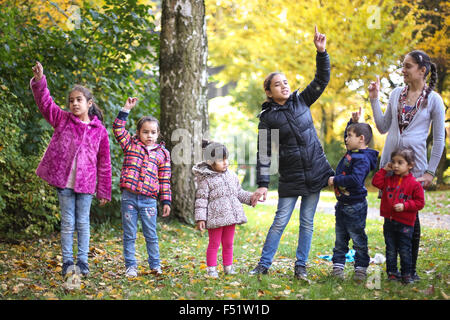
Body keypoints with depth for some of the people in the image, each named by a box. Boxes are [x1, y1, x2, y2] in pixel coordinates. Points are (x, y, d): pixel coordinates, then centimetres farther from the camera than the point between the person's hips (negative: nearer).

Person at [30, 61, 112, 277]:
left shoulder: (99, 130, 0)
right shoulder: (62, 119, 3)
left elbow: (104, 163, 3)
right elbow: (45, 102, -9)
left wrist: (104, 191, 4)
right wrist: (39, 81, -27)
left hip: (86, 185, 0)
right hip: (63, 181, 0)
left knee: (83, 223, 8)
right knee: (67, 223, 7)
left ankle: (82, 261, 17)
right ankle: (67, 262, 14)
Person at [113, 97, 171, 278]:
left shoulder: (162, 153, 7)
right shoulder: (130, 145, 7)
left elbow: (165, 180, 8)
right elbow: (118, 129, -2)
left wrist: (166, 201, 5)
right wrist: (126, 109, -7)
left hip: (149, 200, 0)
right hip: (129, 197, 0)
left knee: (151, 235, 7)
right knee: (129, 235, 6)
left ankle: (155, 265, 19)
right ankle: (130, 266, 14)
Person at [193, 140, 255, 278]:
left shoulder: (231, 175, 11)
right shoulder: (206, 180, -8)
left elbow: (239, 192, 21)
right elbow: (201, 199, -10)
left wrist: (251, 198, 7)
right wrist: (200, 218, -15)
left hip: (230, 216, 6)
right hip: (215, 217, -6)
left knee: (228, 243, 13)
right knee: (214, 244, 2)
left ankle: (228, 267, 23)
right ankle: (211, 269, 10)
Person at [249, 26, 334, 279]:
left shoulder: (301, 101, 4)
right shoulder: (268, 118, -5)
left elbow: (322, 79, 2)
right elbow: (264, 154, -6)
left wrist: (321, 52, -11)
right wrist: (262, 184, -11)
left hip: (315, 172, 3)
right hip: (290, 177, -3)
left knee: (307, 222, 7)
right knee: (280, 221, -1)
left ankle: (301, 266, 16)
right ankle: (264, 264, 10)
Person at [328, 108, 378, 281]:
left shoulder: (362, 159, -21)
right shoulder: (351, 151, 9)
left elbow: (355, 180, -32)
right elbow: (348, 135, 29)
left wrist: (336, 180, -23)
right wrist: (353, 122, 16)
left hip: (355, 206, -9)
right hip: (341, 204, 10)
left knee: (358, 239, 1)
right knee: (340, 239, 13)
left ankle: (360, 268, 10)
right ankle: (338, 266, 19)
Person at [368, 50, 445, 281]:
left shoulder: (433, 99, -3)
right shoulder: (396, 94, 9)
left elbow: (439, 139, -2)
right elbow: (383, 127, 10)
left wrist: (430, 171, -5)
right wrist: (374, 99, 5)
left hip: (414, 165, -4)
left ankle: (411, 270, 14)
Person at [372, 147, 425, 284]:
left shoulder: (414, 184, -8)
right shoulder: (389, 180, 8)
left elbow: (420, 202, -7)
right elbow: (376, 182, 4)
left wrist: (405, 206, -18)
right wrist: (384, 170, 2)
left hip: (405, 223, -4)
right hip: (389, 222, 4)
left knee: (405, 251, 2)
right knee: (390, 250, 10)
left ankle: (407, 274, 15)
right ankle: (392, 272, 20)